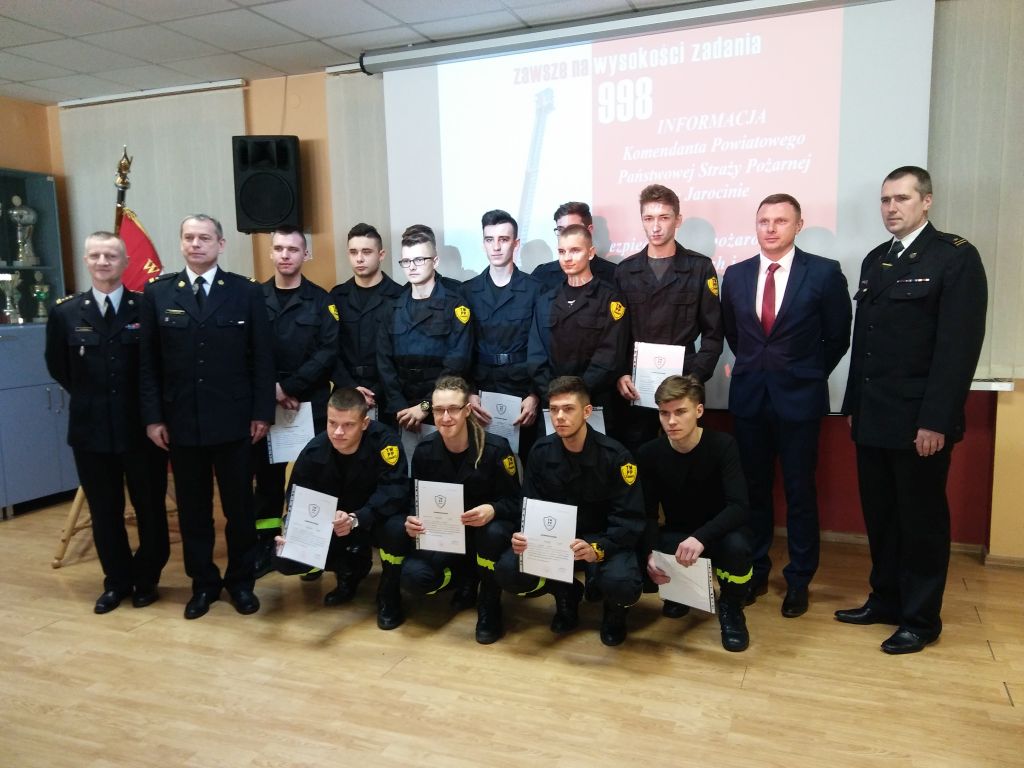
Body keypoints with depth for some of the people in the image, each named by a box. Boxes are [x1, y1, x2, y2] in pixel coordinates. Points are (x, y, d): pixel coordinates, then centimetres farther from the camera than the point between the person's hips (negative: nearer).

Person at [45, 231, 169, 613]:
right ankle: (116, 581, 28)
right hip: (91, 428, 2)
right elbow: (58, 368, 14)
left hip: (142, 426, -2)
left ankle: (147, 580, 28)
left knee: (150, 507, 9)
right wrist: (91, 397, 11)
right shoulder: (65, 313, 3)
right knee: (104, 512, 12)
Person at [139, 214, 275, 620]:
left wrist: (262, 412, -6)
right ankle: (203, 582, 26)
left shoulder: (247, 291, 0)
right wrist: (153, 416, -2)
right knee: (192, 507, 10)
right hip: (181, 421, 2)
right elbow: (149, 361, 4)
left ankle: (240, 580, 24)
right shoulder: (157, 292, 5)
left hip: (235, 419, -1)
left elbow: (262, 357, -1)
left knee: (240, 505, 8)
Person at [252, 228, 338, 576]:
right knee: (267, 474, 8)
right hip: (265, 402, 1)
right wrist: (271, 389, -11)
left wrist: (289, 387, -14)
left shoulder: (321, 300, 2)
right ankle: (266, 545, 19)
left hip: (311, 402, -1)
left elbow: (327, 352, -7)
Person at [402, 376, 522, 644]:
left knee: (493, 532, -39)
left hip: (484, 529, -2)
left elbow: (515, 501, -13)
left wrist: (492, 510, -36)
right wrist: (413, 521, -22)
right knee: (413, 578, -23)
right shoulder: (424, 451, -9)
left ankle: (490, 605, -9)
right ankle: (467, 578, 12)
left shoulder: (496, 448, -18)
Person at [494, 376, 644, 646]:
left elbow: (630, 520, -18)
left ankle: (614, 609, 7)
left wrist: (598, 549, -36)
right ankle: (566, 594, 10)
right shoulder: (541, 451, -5)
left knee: (622, 584, -35)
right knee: (507, 571, -21)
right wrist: (523, 536, -22)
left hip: (603, 540, -3)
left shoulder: (614, 456, -17)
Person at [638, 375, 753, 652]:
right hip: (675, 536, 3)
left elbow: (740, 507, -28)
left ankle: (730, 608, -2)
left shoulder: (722, 446, -19)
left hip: (718, 534, -2)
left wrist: (701, 537, -44)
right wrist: (650, 553, -30)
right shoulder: (649, 453, -11)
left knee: (736, 545, -38)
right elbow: (648, 513, -10)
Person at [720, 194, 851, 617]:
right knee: (753, 489, 11)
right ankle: (754, 571, 25)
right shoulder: (735, 275, 5)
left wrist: (809, 374, 6)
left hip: (799, 397, -3)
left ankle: (799, 581, 20)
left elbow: (838, 336, 2)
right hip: (749, 395, 3)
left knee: (800, 492, 7)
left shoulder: (824, 272, -6)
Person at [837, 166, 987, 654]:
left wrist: (936, 420, -18)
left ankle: (921, 619, 20)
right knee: (879, 515, 13)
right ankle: (885, 600, 28)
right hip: (872, 417, 6)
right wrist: (854, 406, 11)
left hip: (919, 419, -6)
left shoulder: (955, 256, -7)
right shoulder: (874, 261, 14)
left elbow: (960, 345, -14)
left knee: (922, 519, 6)